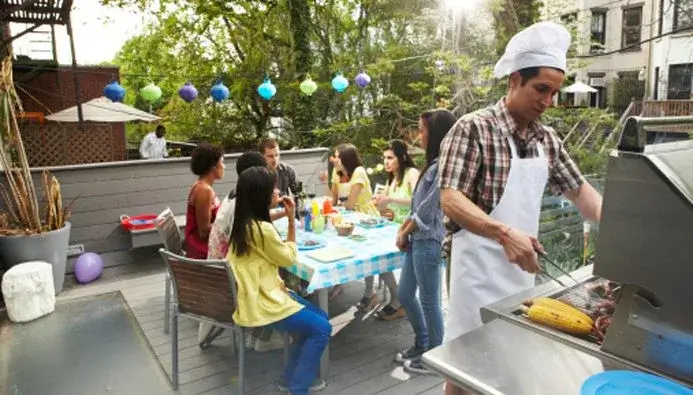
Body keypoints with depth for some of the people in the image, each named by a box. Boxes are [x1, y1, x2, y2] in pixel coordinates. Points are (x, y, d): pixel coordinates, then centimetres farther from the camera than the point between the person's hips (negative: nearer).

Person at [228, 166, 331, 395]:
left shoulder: (243, 223, 4)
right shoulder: (262, 229, -26)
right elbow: (289, 258, -11)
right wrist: (292, 220, -8)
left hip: (259, 294, 10)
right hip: (261, 304, -10)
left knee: (319, 317, 14)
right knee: (322, 328, -5)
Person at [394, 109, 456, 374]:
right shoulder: (433, 164, 12)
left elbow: (426, 211, -17)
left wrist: (405, 233, -3)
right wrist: (402, 230, 6)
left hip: (428, 241, -10)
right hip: (417, 240, 10)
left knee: (429, 301, 4)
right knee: (405, 295, 18)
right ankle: (422, 345, 36)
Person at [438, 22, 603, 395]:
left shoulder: (547, 139, 7)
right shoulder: (474, 128, -14)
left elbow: (579, 190, 15)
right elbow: (449, 199, -22)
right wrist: (504, 233, -34)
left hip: (523, 267, 7)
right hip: (480, 269, -6)